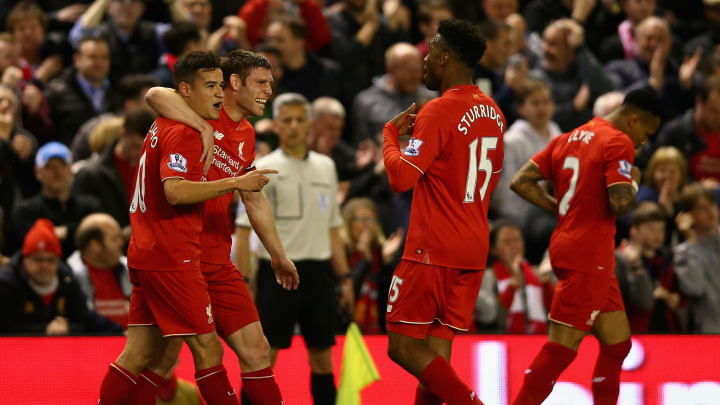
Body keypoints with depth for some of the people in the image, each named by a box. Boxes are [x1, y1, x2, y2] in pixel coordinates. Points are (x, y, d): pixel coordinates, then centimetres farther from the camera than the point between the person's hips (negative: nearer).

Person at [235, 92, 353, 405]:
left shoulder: (326, 167, 12)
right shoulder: (264, 169, -3)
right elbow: (244, 230, -5)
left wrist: (344, 276, 13)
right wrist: (241, 283, -12)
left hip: (319, 271, 5)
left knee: (322, 356, 7)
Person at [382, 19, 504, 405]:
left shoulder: (439, 111, -13)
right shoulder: (492, 113, 13)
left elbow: (401, 178, -19)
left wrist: (390, 133, -2)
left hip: (433, 251, -8)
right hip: (474, 251, 8)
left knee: (403, 346, -5)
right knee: (437, 351, 6)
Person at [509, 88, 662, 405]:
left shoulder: (567, 139, 16)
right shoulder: (619, 143, -10)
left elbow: (521, 182, 11)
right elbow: (621, 203, -21)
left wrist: (560, 208, 13)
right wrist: (634, 181, -1)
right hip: (589, 256, -10)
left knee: (618, 342, 13)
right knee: (561, 349, -9)